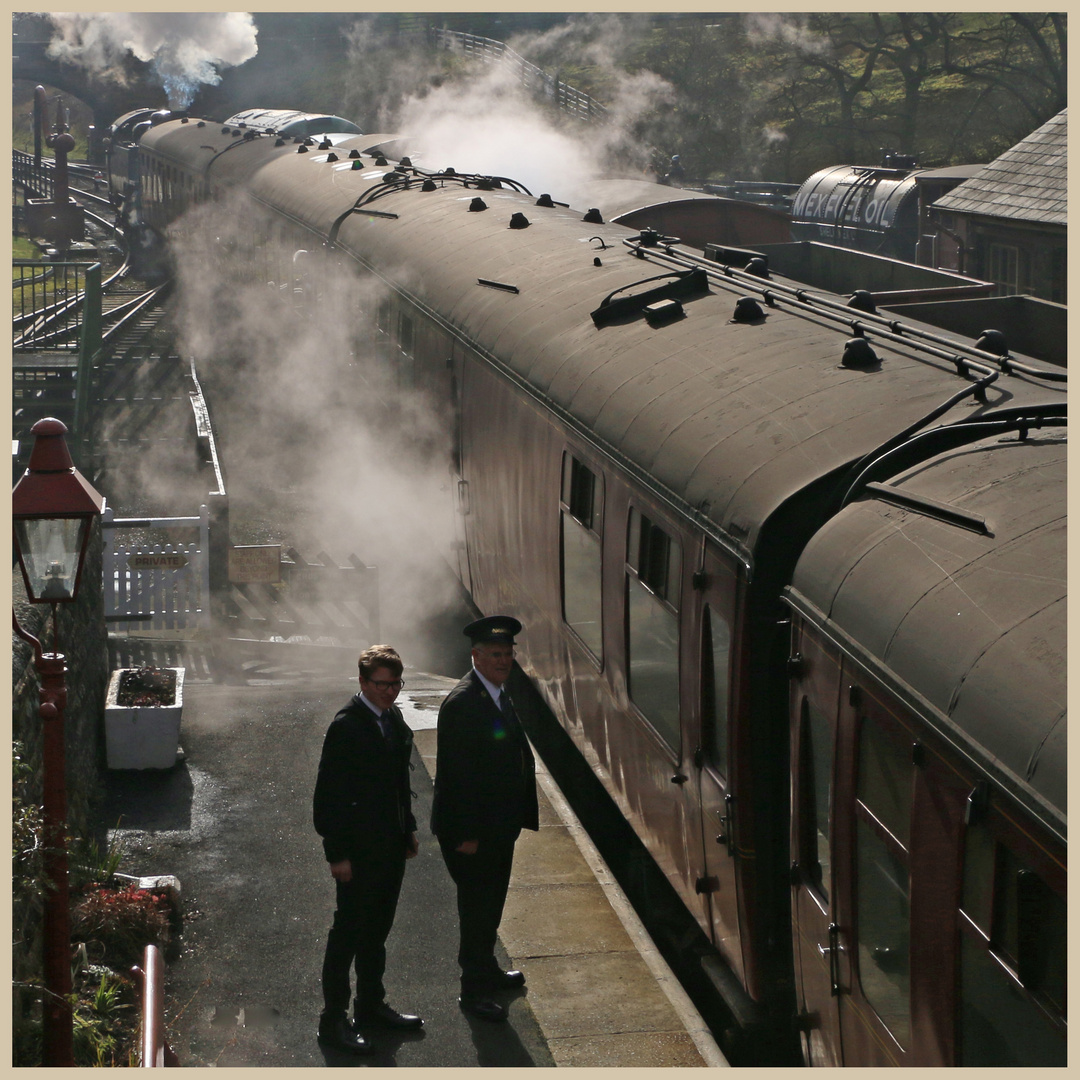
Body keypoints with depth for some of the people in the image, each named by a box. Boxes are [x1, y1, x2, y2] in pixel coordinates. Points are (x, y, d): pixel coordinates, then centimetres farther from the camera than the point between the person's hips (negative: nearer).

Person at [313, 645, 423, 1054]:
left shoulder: (393, 719, 6)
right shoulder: (346, 726, -20)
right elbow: (329, 794, -19)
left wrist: (408, 829, 16)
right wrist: (338, 854, -18)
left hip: (391, 845, 8)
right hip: (359, 850, -8)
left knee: (377, 928, 19)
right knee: (348, 932, 1)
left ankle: (371, 1004, 33)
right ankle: (333, 1018, 10)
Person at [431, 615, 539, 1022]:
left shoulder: (499, 694, 8)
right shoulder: (462, 703, -23)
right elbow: (456, 773, -23)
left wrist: (519, 815, 16)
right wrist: (466, 834, -22)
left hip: (499, 825, 9)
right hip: (472, 829, -9)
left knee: (490, 901, 21)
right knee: (477, 904, 1)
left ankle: (487, 970, 38)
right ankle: (473, 990, 13)